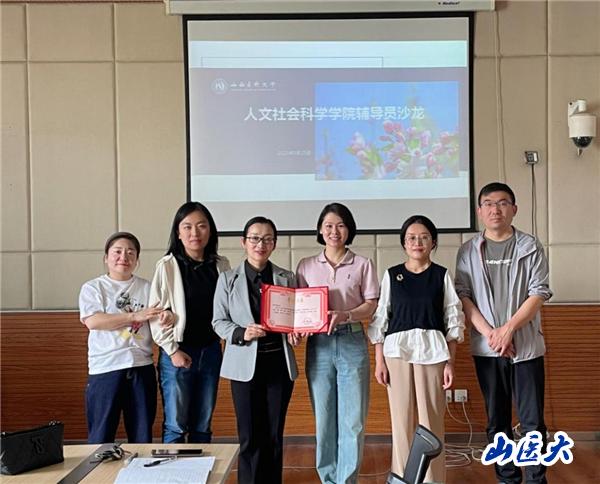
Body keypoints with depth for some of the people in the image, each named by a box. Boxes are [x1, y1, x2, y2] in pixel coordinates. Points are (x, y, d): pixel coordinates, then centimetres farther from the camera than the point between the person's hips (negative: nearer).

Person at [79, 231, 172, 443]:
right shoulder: (93, 288, 4)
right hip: (105, 368, -3)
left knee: (143, 435, 11)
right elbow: (92, 321, -11)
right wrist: (135, 316, -15)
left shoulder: (147, 288, 12)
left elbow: (159, 318, 8)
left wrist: (166, 316, -17)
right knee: (101, 435, 3)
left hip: (141, 367, 3)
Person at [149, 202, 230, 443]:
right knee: (175, 425, 3)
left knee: (203, 425, 13)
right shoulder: (167, 266, -7)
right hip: (178, 353, -4)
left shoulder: (221, 265, 4)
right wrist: (172, 350, -9)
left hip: (210, 350, 4)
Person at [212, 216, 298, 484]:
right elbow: (219, 321, 2)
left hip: (278, 362, 2)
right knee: (250, 436, 4)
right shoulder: (228, 279, 1)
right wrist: (241, 334, -16)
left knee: (274, 434, 10)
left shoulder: (286, 278, 6)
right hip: (245, 364, -2)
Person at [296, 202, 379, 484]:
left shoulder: (362, 265, 4)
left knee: (352, 419, -2)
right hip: (318, 344, 2)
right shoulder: (306, 266, 10)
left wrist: (345, 315, -18)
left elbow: (372, 306, -1)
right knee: (324, 417, 6)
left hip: (351, 343, -1)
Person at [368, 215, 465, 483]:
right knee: (402, 419, 3)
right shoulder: (391, 275, 6)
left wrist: (450, 361, -2)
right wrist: (379, 360, 0)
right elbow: (380, 320, 6)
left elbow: (453, 321, 4)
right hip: (397, 351, 1)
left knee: (431, 420, 0)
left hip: (432, 353, -1)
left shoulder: (442, 275, 4)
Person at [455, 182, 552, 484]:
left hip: (526, 345, -1)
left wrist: (508, 328, -14)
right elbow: (463, 296, 0)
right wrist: (490, 333, -11)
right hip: (485, 348, 2)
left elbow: (539, 293, -4)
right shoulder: (468, 251, 6)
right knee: (497, 421, 9)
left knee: (532, 421, 0)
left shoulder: (530, 247, 2)